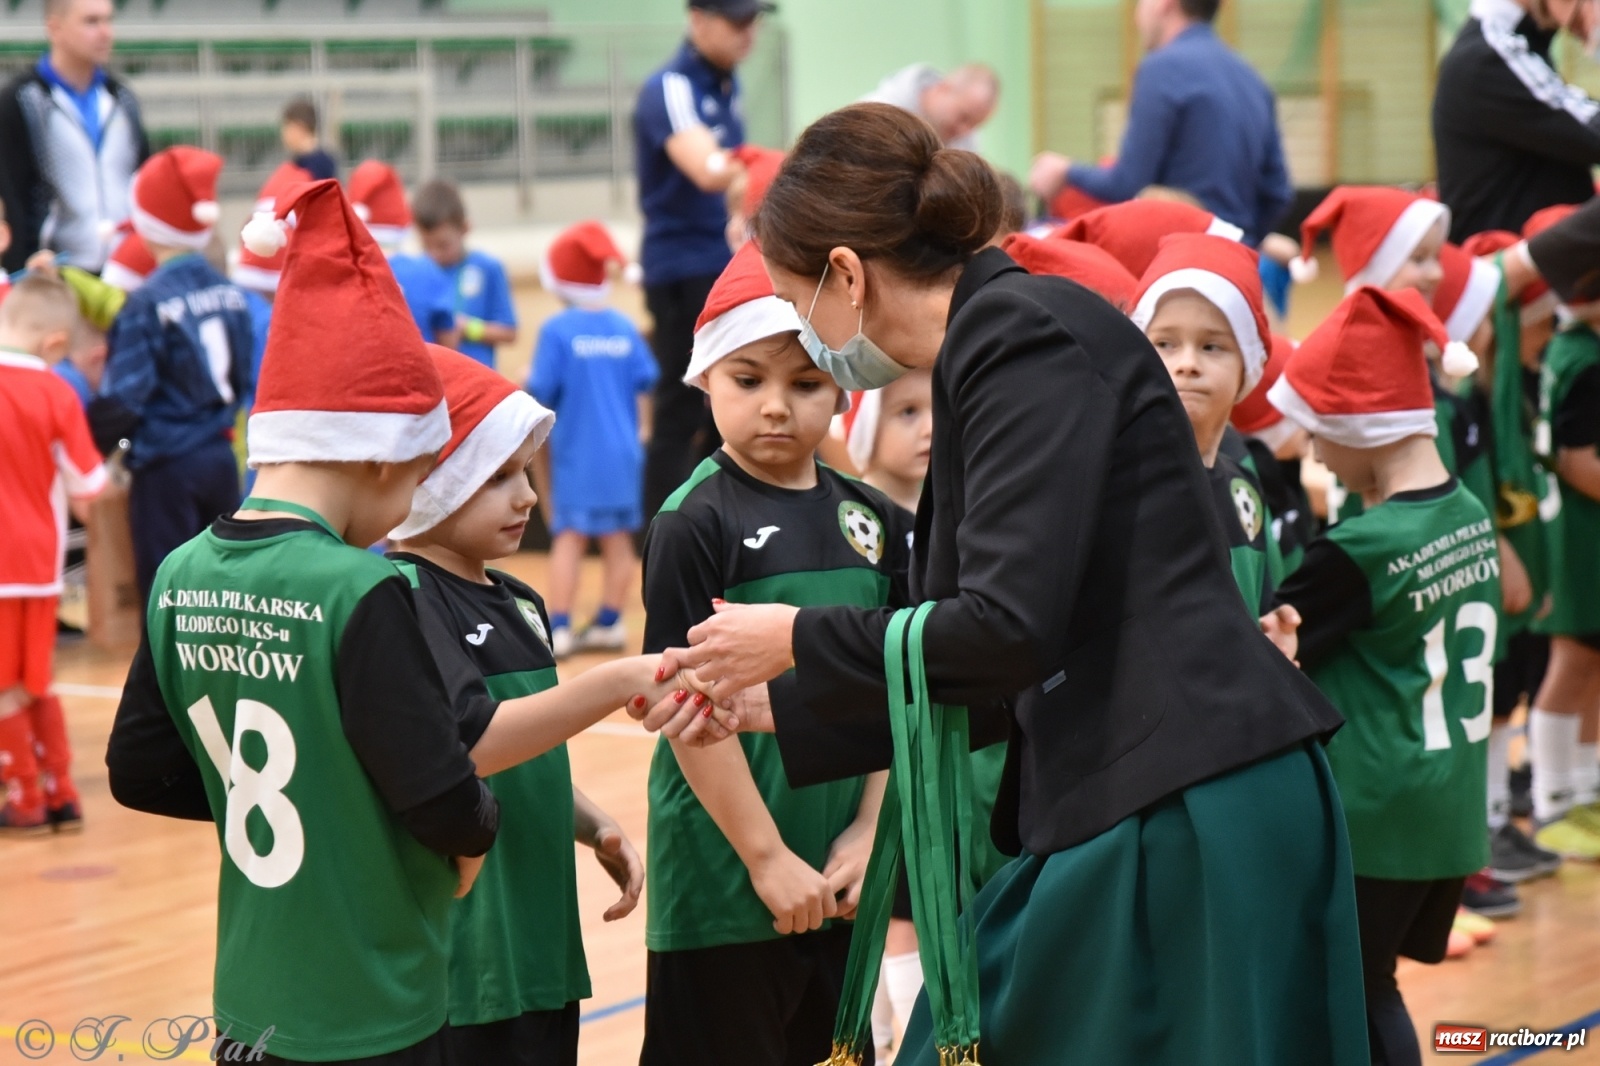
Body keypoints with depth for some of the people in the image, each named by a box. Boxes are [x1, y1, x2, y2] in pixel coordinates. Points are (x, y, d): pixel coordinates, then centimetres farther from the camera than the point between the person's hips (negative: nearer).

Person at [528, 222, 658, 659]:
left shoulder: (557, 330, -11)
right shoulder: (624, 328, 2)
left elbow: (542, 392, -13)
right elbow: (645, 384, 5)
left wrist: (529, 381, 9)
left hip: (576, 454, -4)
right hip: (623, 451, 4)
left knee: (569, 536, -3)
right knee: (617, 537, 10)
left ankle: (559, 628, -8)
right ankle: (610, 623, 16)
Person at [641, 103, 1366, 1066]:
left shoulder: (1028, 337, -10)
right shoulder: (990, 352, 18)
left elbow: (1009, 628, -19)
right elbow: (991, 683, 21)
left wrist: (799, 641, -5)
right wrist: (776, 709, 22)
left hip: (1189, 820, -9)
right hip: (1126, 815, 9)